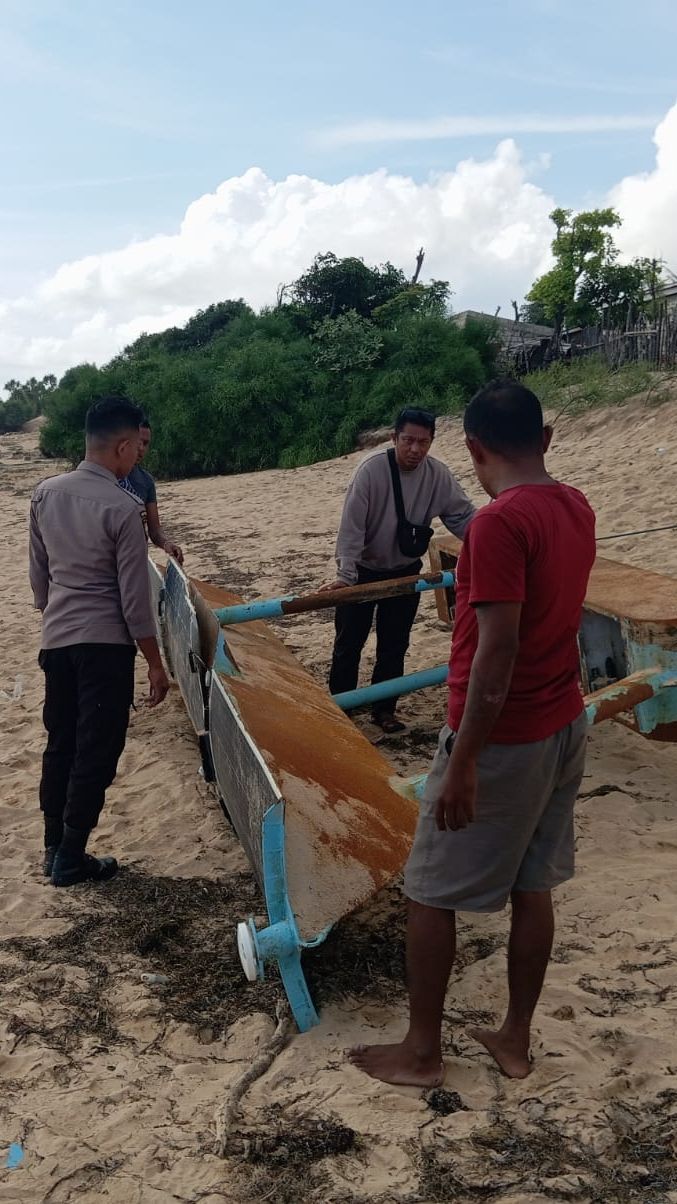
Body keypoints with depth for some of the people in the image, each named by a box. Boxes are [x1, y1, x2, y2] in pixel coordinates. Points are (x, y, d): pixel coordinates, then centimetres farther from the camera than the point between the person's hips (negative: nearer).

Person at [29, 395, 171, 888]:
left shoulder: (45, 493, 2)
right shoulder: (122, 508, -17)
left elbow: (38, 573, 11)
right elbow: (134, 599, -15)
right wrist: (156, 664, -7)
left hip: (56, 640, 7)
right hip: (106, 644, -6)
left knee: (59, 745, 17)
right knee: (97, 752, 5)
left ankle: (53, 848, 27)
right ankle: (70, 860, 13)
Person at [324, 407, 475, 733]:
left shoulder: (438, 475, -13)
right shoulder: (371, 469, -25)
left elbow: (463, 517, -5)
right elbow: (352, 526, -27)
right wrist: (345, 576, -33)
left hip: (405, 571, 3)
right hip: (363, 569, -3)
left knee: (395, 645, 11)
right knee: (349, 642, 7)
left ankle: (383, 709, 25)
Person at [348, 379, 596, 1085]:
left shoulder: (499, 522, -23)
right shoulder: (577, 508, 3)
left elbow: (497, 654, -25)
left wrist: (463, 763, -21)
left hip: (503, 738, -8)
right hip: (564, 726, 8)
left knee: (429, 894, 8)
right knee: (532, 888, 17)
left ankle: (421, 1053, 22)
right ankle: (515, 1040, 32)